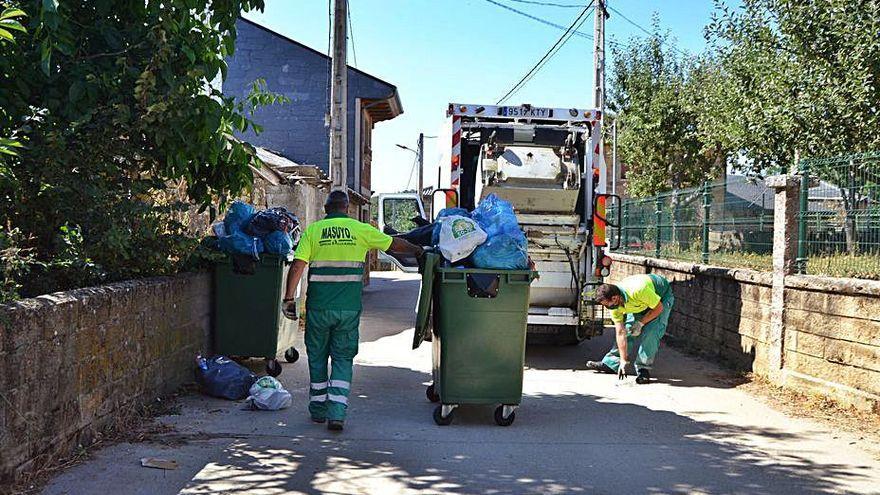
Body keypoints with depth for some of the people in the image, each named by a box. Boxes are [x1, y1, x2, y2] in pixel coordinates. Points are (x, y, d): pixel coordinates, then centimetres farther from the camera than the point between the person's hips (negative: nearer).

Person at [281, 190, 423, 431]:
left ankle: (318, 410, 25)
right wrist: (418, 250, 32)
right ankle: (337, 413, -4)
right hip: (349, 308, 0)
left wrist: (289, 298, -1)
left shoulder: (313, 230, 3)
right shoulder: (360, 229, 4)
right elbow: (394, 243, 15)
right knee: (343, 359, 8)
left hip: (319, 307, 0)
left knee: (317, 357, 16)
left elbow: (297, 266, -6)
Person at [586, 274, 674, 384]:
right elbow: (620, 333, -19)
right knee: (627, 330, -1)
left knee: (650, 332, -21)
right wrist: (624, 361, -20)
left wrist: (641, 323, -25)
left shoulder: (638, 291, -44)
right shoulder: (615, 306, -23)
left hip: (662, 296, -5)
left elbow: (659, 307, -28)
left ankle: (643, 369, -13)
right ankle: (610, 363, 12)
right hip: (641, 304, 5)